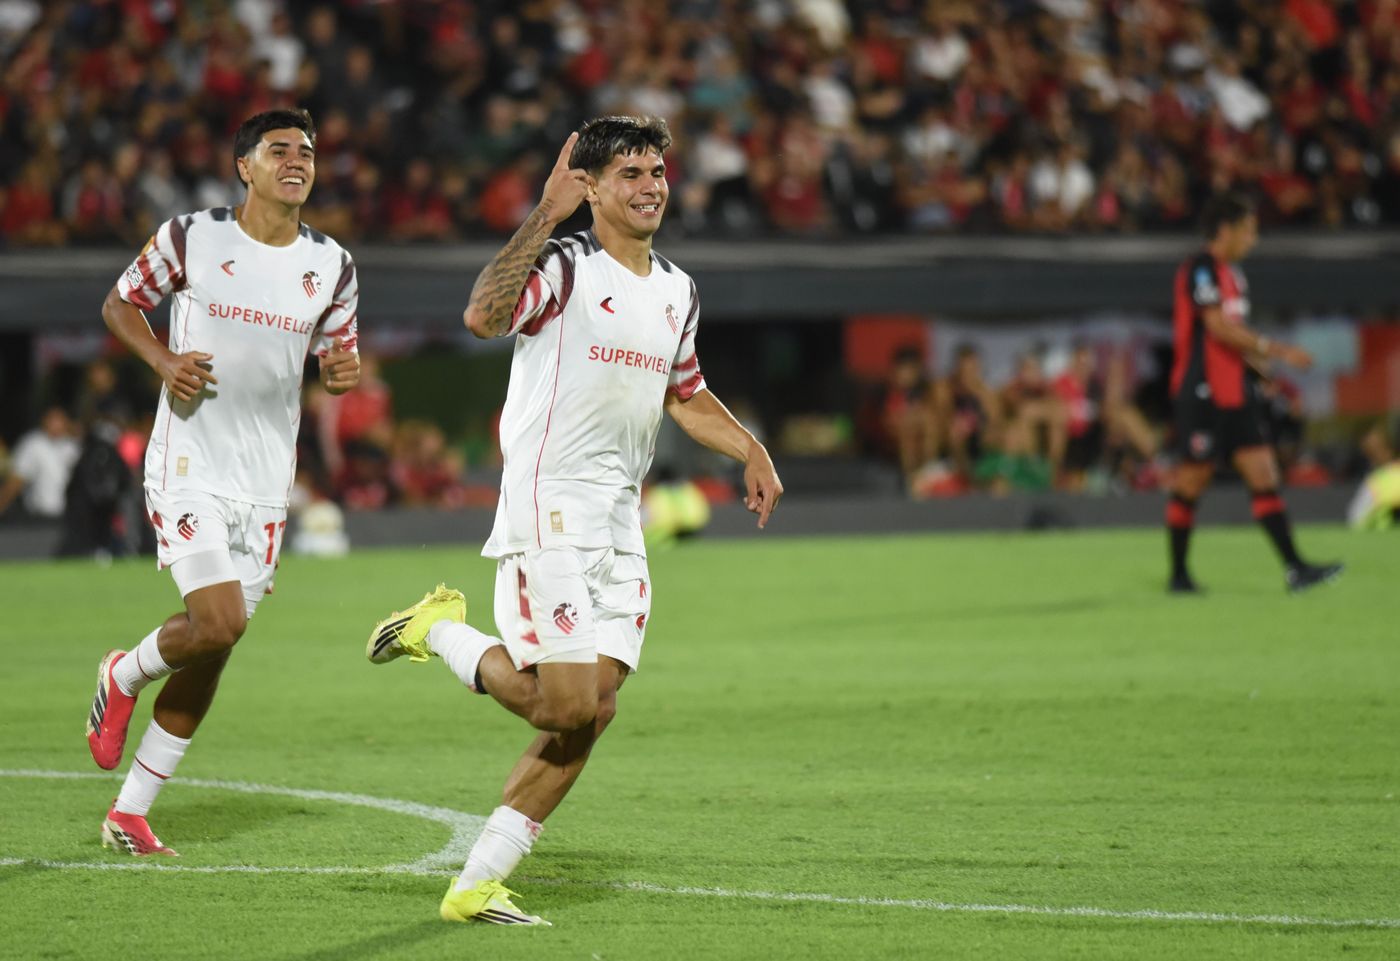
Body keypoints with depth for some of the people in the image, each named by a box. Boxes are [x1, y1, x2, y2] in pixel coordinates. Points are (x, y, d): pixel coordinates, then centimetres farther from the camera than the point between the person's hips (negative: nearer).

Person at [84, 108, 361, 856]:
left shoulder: (332, 267, 5)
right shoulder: (191, 239, -5)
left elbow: (338, 354, 17)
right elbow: (120, 303, 7)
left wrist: (345, 371, -8)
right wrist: (163, 360, -11)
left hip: (265, 483, 4)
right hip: (189, 466, -4)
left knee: (210, 656, 6)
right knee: (218, 624, -21)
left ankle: (129, 814, 18)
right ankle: (122, 679, 13)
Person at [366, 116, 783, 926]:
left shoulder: (678, 292, 15)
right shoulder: (562, 267, -9)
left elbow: (686, 395, 32)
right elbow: (483, 316, -30)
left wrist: (752, 451, 19)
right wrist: (546, 216, -31)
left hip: (621, 526, 8)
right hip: (547, 512, -8)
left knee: (595, 711, -1)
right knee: (564, 706, -17)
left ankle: (479, 882, 5)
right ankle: (442, 631, 10)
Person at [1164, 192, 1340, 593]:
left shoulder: (1231, 273, 16)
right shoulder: (1201, 269, -13)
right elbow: (1219, 328, -20)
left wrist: (1257, 357, 8)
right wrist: (1275, 349, -19)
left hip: (1236, 393, 9)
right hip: (1202, 393, -9)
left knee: (1264, 475, 0)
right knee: (1191, 481, 0)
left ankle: (1295, 568, -4)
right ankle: (1178, 573, 11)